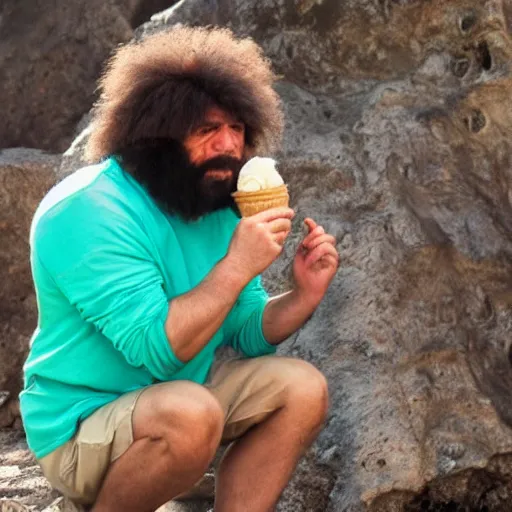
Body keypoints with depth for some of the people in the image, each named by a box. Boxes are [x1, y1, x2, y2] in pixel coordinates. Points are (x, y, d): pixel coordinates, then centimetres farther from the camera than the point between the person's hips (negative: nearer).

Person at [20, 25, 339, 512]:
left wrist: (302, 297, -11)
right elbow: (157, 349, -31)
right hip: (82, 426, -9)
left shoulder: (217, 204, 3)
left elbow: (245, 331, 7)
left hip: (176, 396, 9)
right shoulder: (90, 211, -23)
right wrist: (237, 267, -28)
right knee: (193, 414, -35)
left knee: (302, 389, -4)